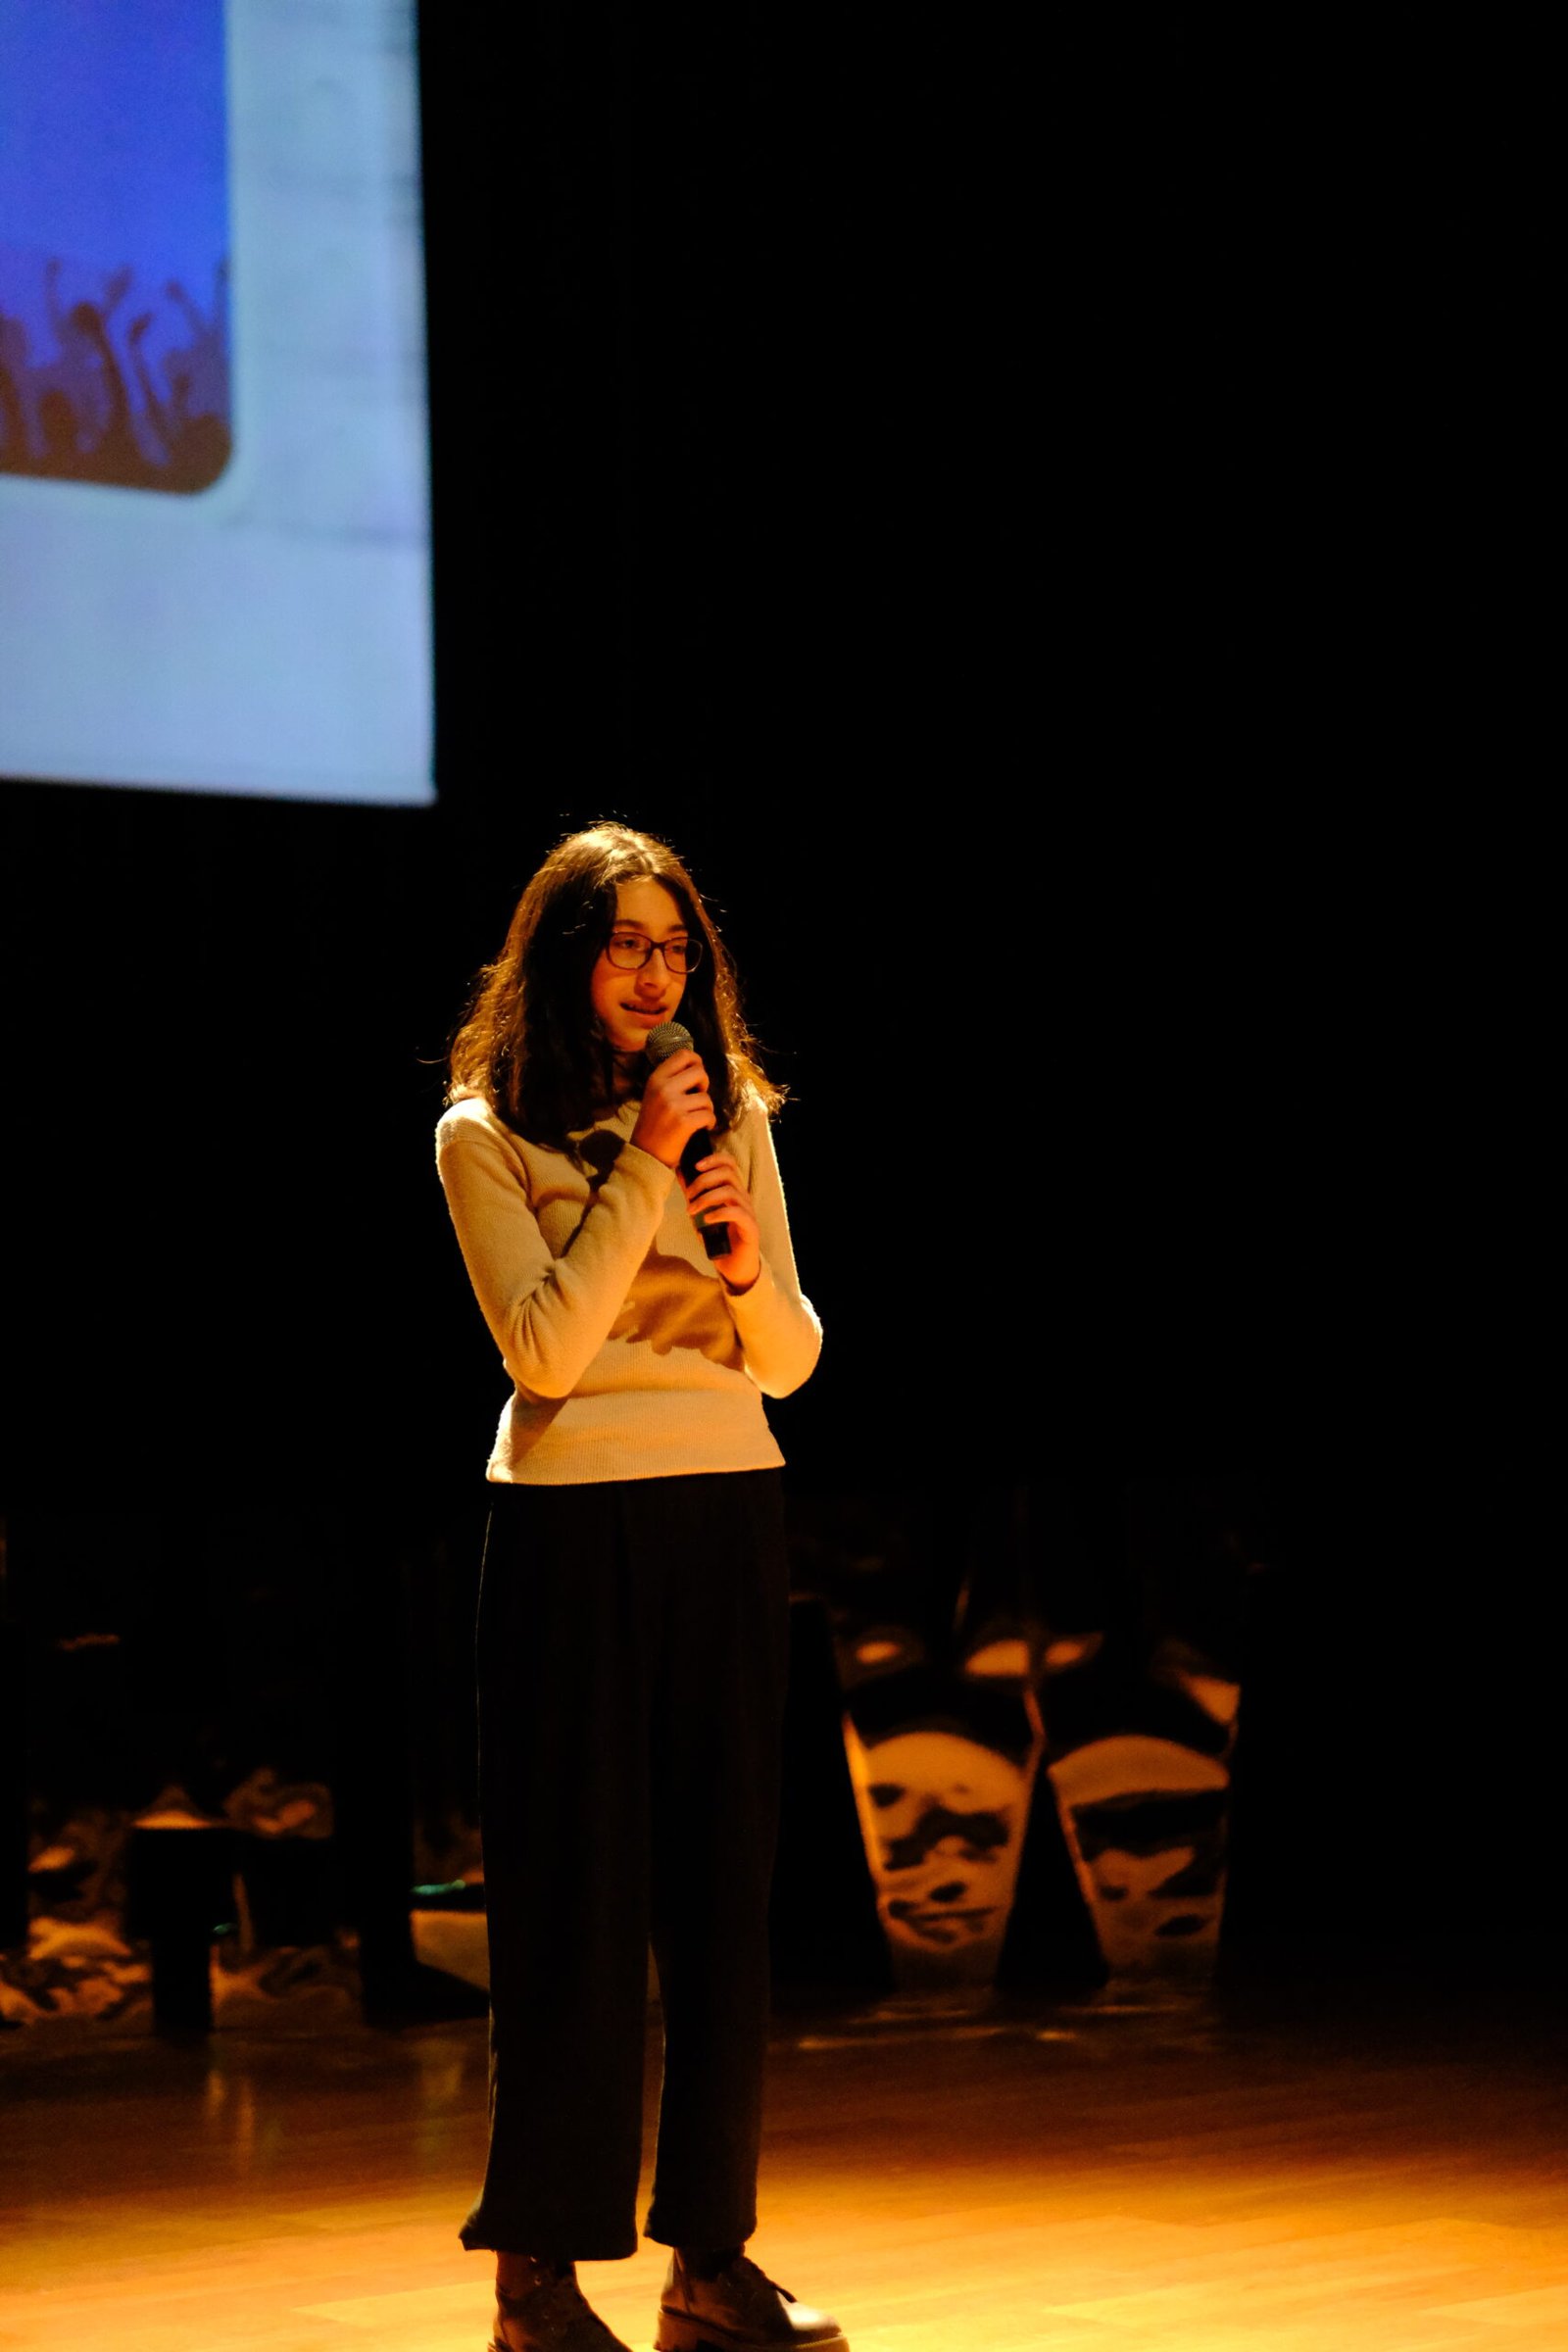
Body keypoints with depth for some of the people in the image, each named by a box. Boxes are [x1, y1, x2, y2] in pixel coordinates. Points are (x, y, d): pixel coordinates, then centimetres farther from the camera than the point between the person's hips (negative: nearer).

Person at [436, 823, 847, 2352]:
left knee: (723, 1890, 5)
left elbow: (790, 1362, 10)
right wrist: (644, 1169, -13)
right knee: (576, 1896, -3)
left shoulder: (736, 1117, 12)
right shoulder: (486, 1135, -1)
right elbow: (547, 1348, -12)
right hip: (574, 1523, -4)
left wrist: (743, 1259, -9)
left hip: (729, 1521, 4)